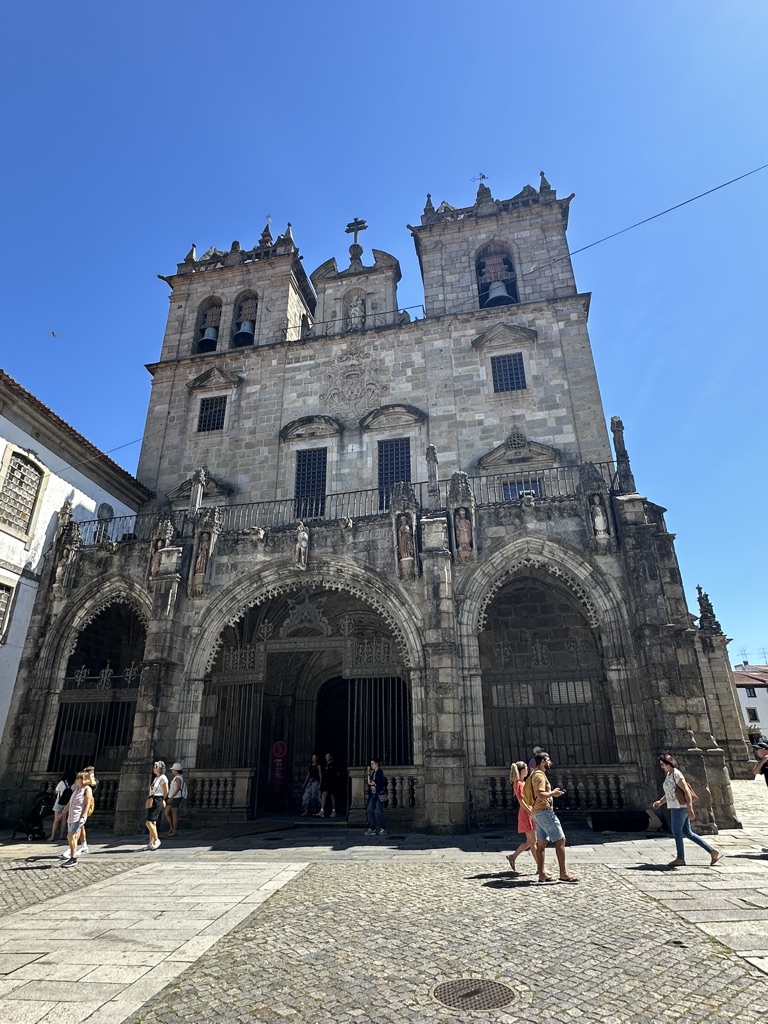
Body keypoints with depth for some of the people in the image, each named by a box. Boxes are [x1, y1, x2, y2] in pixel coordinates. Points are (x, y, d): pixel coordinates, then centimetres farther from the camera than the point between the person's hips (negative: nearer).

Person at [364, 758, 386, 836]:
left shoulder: (379, 772, -9)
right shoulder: (373, 772, 14)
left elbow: (377, 783, -15)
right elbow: (369, 782, 10)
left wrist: (372, 783, 0)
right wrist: (369, 774, 6)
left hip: (378, 794, -8)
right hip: (373, 794, 8)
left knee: (379, 812, -3)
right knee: (370, 811, 5)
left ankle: (383, 829, 7)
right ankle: (372, 829, 12)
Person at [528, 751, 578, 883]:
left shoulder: (535, 774, 18)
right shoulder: (539, 775, -15)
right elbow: (540, 794, -25)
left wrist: (552, 792, 15)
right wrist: (553, 793, -11)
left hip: (537, 812, 10)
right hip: (544, 811, -10)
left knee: (541, 842, 9)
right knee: (560, 839, -5)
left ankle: (542, 874, 11)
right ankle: (563, 873, -2)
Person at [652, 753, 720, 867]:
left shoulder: (676, 774, -15)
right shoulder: (668, 775, 14)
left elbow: (687, 791, -19)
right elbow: (669, 793, 22)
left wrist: (690, 809, -23)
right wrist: (660, 802, 13)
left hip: (679, 808, -9)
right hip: (675, 807, 9)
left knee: (676, 832, 1)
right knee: (687, 833, 12)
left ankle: (680, 859, 13)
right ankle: (712, 851, 16)